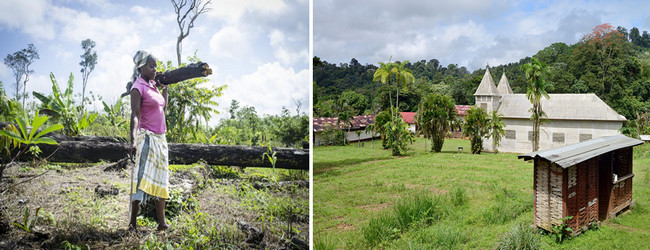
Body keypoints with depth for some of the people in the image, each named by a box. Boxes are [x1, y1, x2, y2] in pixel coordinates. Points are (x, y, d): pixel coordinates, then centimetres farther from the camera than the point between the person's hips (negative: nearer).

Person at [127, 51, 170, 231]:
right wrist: (133, 140, -29)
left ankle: (162, 223, 14)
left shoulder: (153, 86, 14)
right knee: (142, 178, -10)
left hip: (160, 138, 9)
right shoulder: (138, 87, -9)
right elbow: (135, 115, -19)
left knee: (160, 179, 9)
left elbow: (163, 110, 23)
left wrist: (165, 88, 20)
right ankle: (132, 224, -3)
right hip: (146, 137, -9)